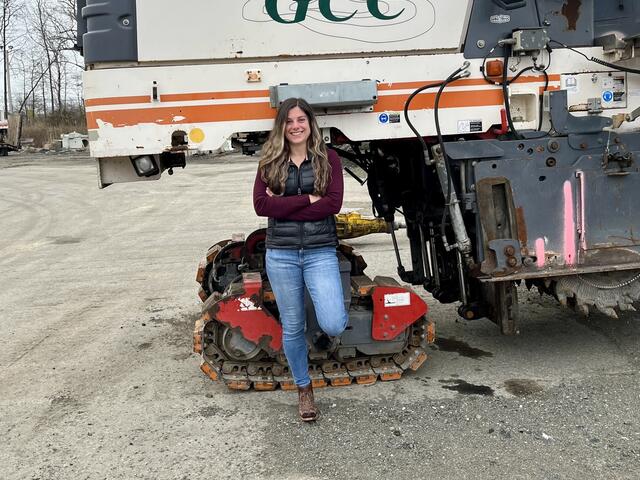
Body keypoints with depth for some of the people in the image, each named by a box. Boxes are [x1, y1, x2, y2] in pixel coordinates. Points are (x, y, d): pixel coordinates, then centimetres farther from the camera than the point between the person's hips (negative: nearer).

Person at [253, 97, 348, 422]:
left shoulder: (328, 158, 2)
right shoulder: (270, 162, 5)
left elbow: (333, 204, -11)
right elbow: (261, 205, -9)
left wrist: (284, 205, -13)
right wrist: (308, 199, -13)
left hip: (320, 252, -1)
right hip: (281, 254, 2)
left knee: (332, 325, -16)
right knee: (292, 328, 10)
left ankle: (334, 320, 23)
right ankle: (304, 389, 31)